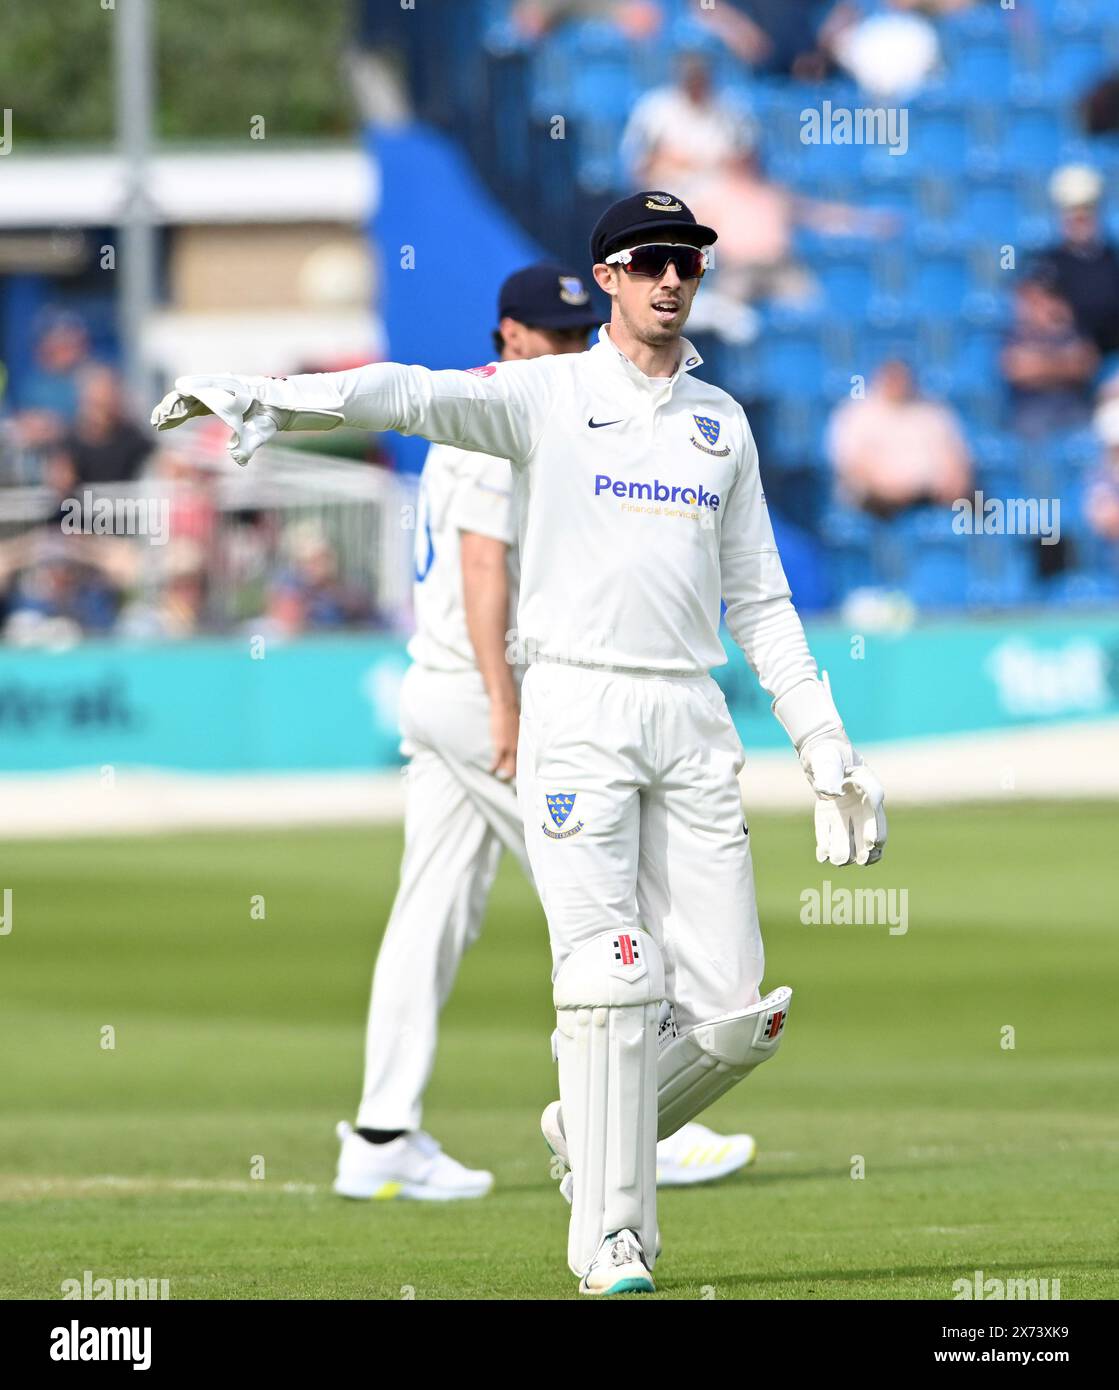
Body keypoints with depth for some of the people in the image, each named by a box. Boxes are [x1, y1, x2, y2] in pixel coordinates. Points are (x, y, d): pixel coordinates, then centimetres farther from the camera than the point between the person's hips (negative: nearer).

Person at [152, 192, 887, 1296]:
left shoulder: (722, 421, 17)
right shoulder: (549, 394, 2)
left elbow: (757, 598, 21)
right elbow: (417, 394, -16)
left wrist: (824, 745, 14)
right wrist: (277, 400, -34)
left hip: (692, 722, 4)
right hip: (576, 711, -4)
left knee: (734, 1016, -2)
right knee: (607, 977, -13)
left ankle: (592, 1131, 23)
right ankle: (610, 1238, -6)